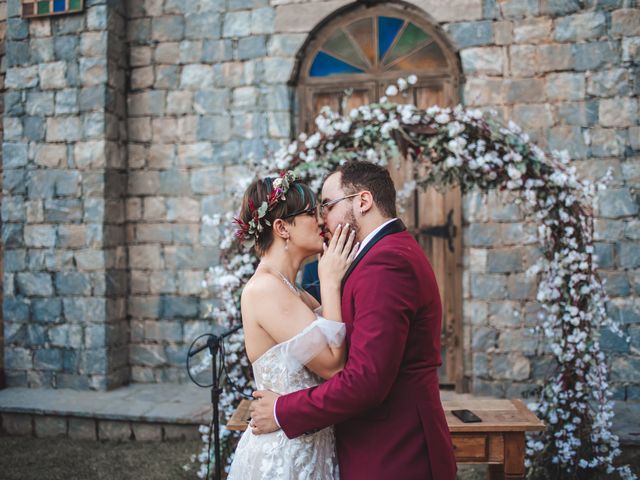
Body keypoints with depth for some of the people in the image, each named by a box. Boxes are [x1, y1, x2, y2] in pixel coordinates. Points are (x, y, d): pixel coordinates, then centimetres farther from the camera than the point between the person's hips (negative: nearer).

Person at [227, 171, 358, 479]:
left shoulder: (288, 290, 9)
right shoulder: (265, 288, -20)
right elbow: (332, 363, -23)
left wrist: (337, 277, 0)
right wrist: (331, 281, -16)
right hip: (284, 454, -9)